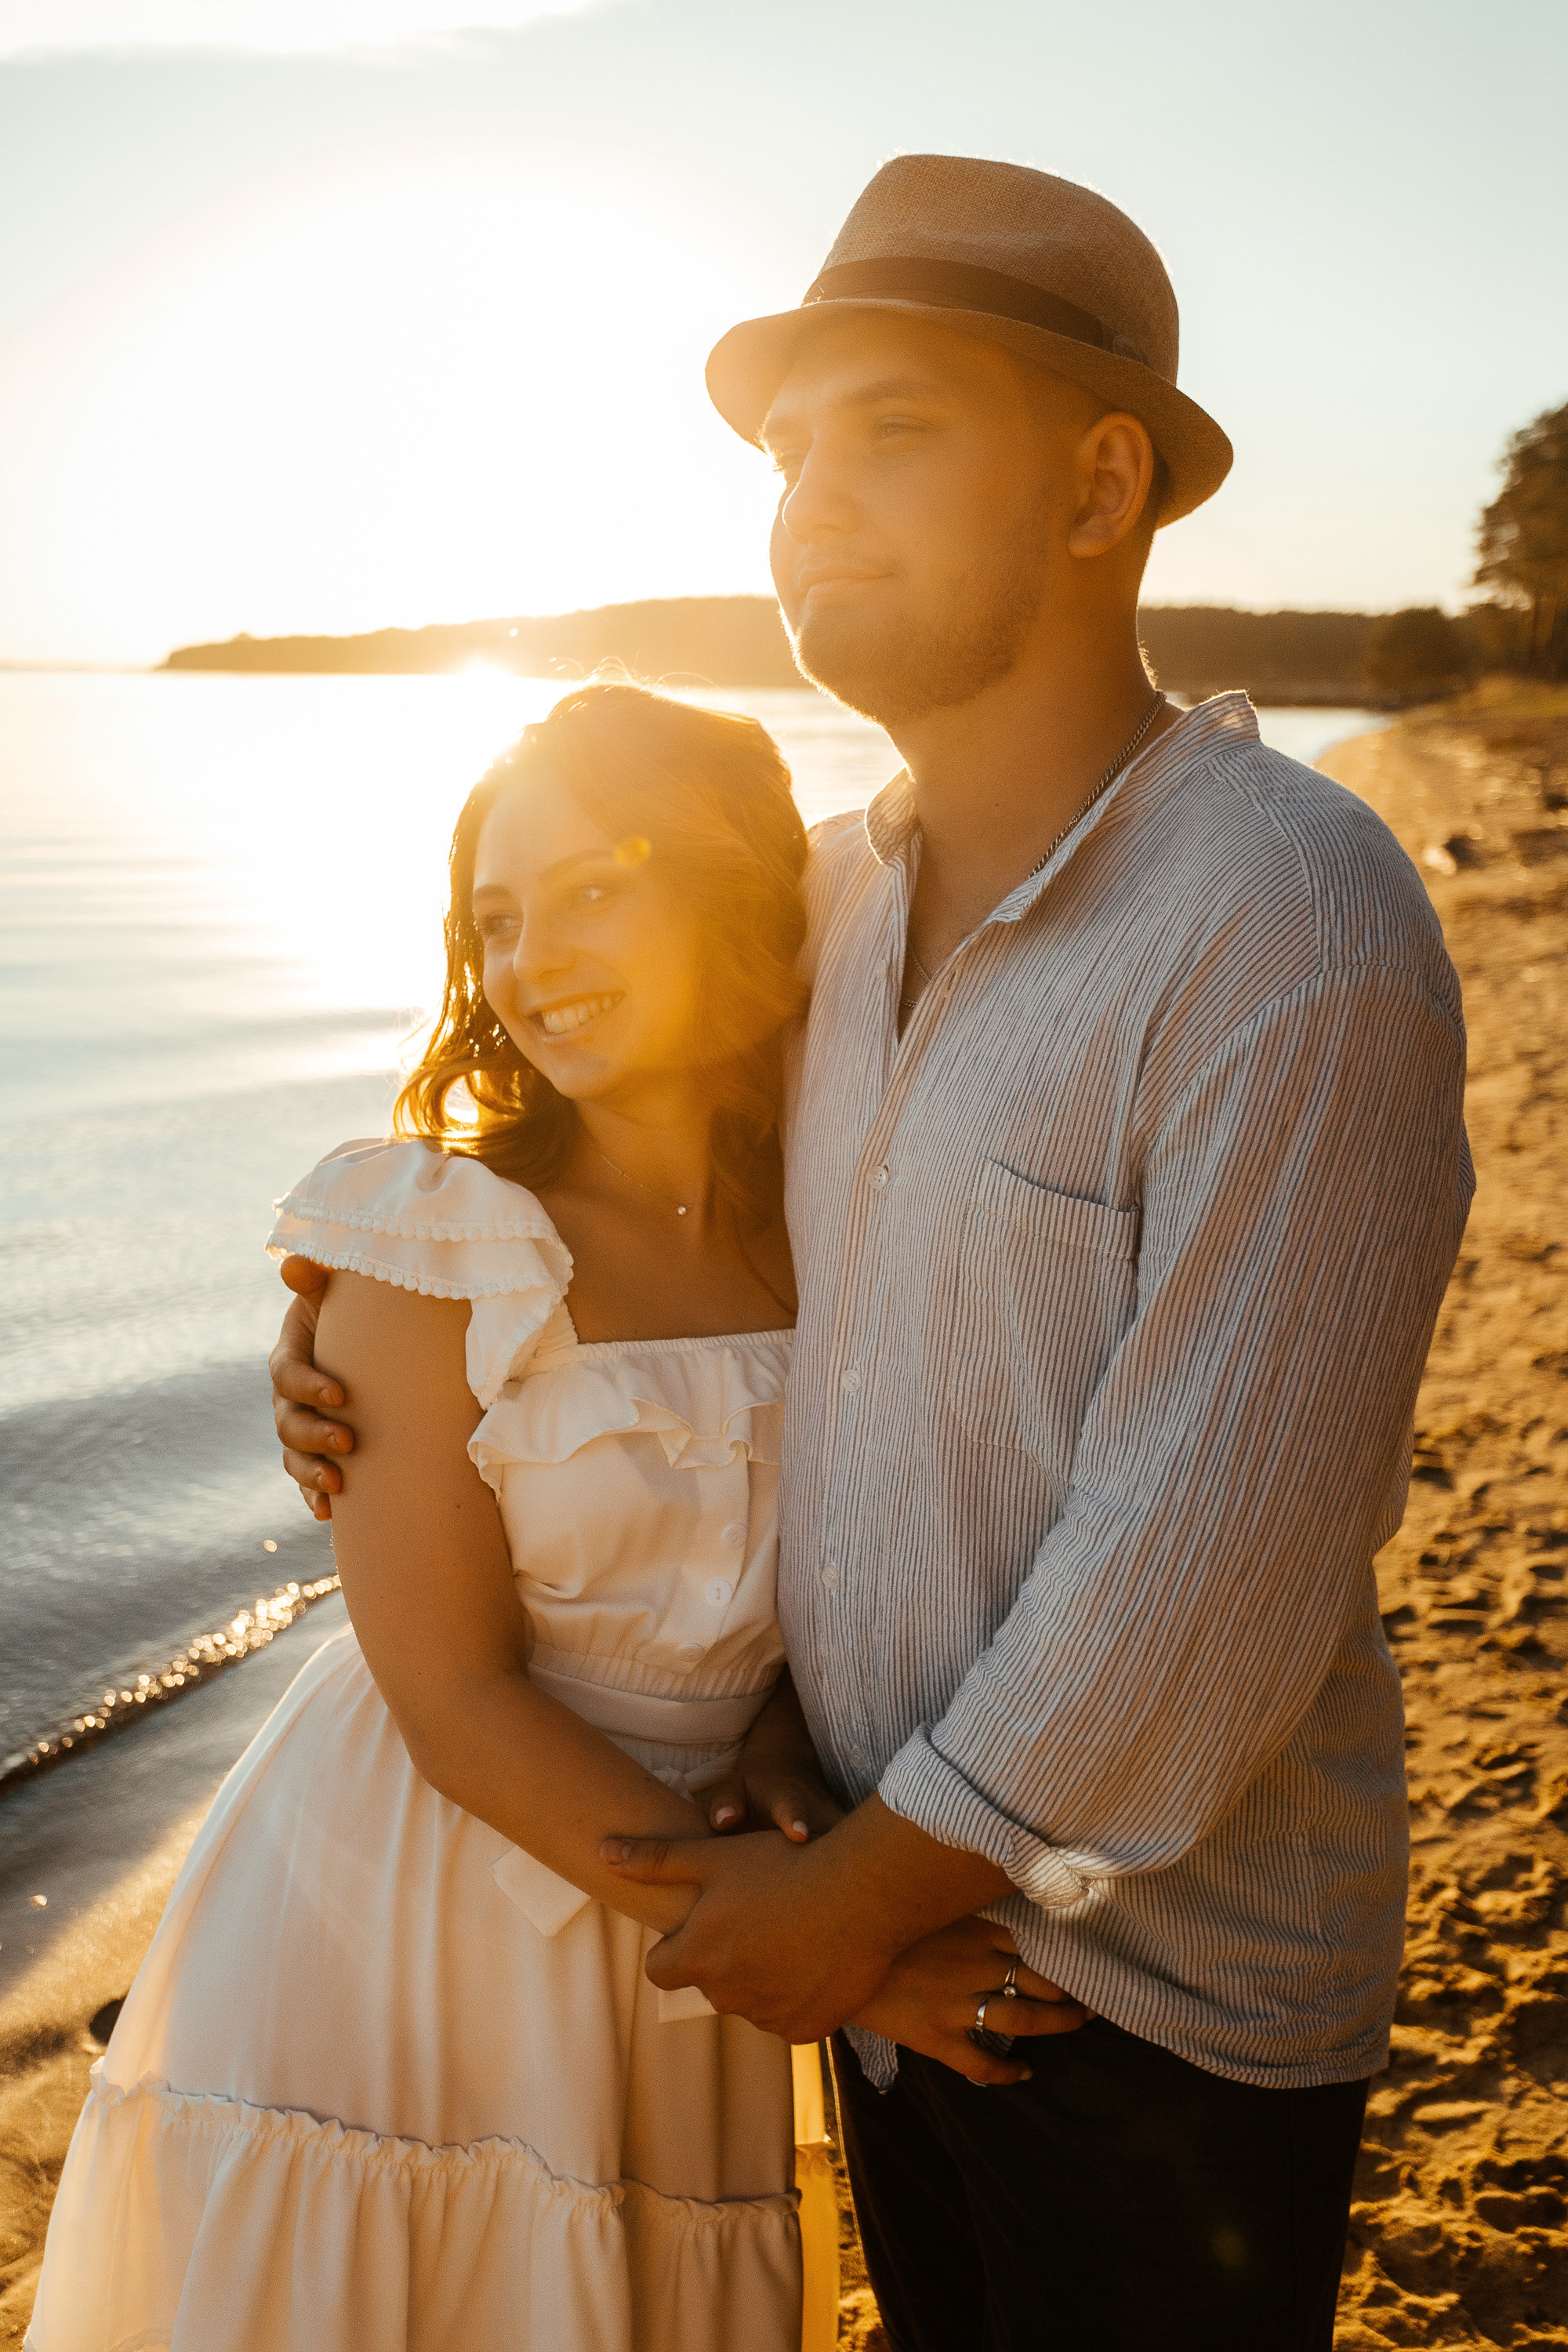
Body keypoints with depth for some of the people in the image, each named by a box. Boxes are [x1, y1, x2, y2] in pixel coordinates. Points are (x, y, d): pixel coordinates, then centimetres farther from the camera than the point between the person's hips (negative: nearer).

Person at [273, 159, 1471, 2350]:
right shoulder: (838, 887, -2)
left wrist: (857, 1892, -16)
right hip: (905, 1899, 7)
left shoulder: (1299, 928, -25)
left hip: (1162, 1976, -6)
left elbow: (1209, 1566, -26)